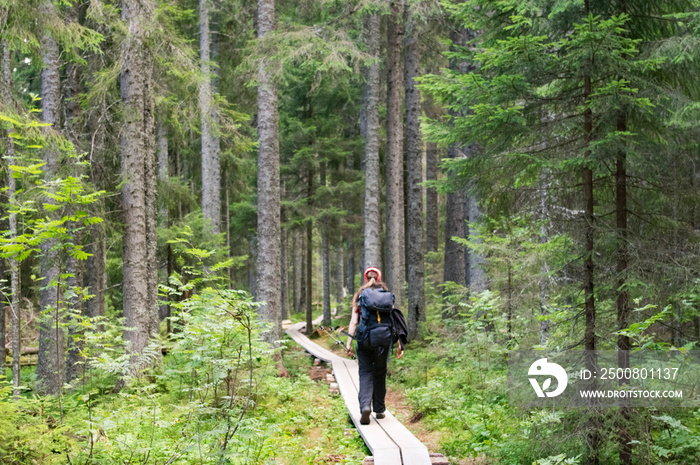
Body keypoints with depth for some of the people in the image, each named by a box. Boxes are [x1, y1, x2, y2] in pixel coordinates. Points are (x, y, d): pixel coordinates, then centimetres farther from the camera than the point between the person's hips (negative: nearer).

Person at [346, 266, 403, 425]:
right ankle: (379, 410, 23)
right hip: (384, 338, 2)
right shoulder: (388, 295, 9)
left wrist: (349, 343, -5)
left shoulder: (360, 296, 5)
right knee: (380, 373, 16)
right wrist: (399, 344, 6)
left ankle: (365, 406, -20)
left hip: (365, 338, -2)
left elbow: (354, 321, -3)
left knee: (365, 373, 2)